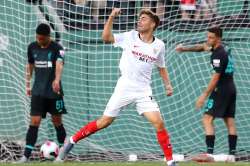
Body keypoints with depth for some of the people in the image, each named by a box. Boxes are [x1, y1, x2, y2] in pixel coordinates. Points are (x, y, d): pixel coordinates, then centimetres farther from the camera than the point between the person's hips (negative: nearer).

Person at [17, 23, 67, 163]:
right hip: (38, 92, 2)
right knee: (34, 122, -6)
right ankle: (26, 156, -8)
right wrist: (28, 84, 20)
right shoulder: (32, 47, 3)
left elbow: (59, 64, -29)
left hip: (54, 91, -2)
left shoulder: (57, 48, -11)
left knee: (57, 122, 6)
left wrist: (57, 79, -48)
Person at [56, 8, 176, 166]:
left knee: (159, 123, -12)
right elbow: (106, 38, -9)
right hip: (124, 88, -1)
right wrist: (112, 17, -18)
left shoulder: (159, 45, 3)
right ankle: (72, 141, 17)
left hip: (143, 91, 1)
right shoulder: (130, 37, -3)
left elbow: (162, 67, 18)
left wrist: (168, 84, 6)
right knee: (104, 122, 1)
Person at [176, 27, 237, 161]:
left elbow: (215, 78, -19)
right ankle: (232, 152, 5)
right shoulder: (223, 49, 11)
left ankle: (210, 151, -19)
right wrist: (185, 49, 13)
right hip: (231, 89, 10)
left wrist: (204, 95, -17)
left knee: (207, 119, -9)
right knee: (230, 121, 8)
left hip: (221, 89, -10)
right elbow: (203, 47, 24)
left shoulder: (219, 54, -17)